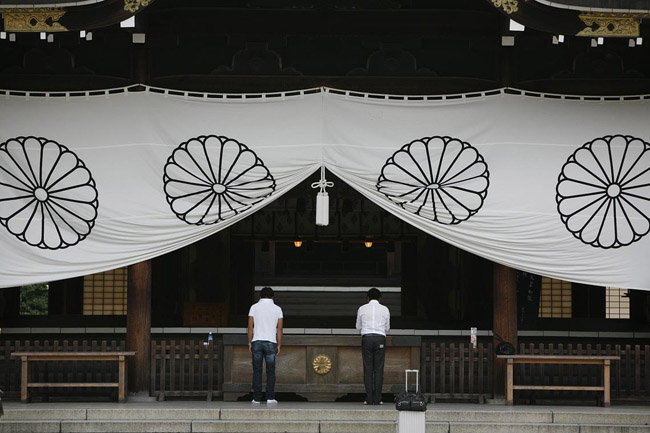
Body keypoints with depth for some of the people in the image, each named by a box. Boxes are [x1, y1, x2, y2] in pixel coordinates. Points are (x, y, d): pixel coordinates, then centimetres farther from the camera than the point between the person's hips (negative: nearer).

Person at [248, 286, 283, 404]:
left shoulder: (254, 307, 4)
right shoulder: (277, 309, 5)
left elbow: (250, 327, 1)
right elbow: (279, 329, 2)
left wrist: (250, 343, 6)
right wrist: (279, 345, 7)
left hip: (257, 341, 0)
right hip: (271, 342, 0)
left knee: (257, 371, 3)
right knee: (270, 372, 3)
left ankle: (257, 398, 0)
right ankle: (270, 398, -5)